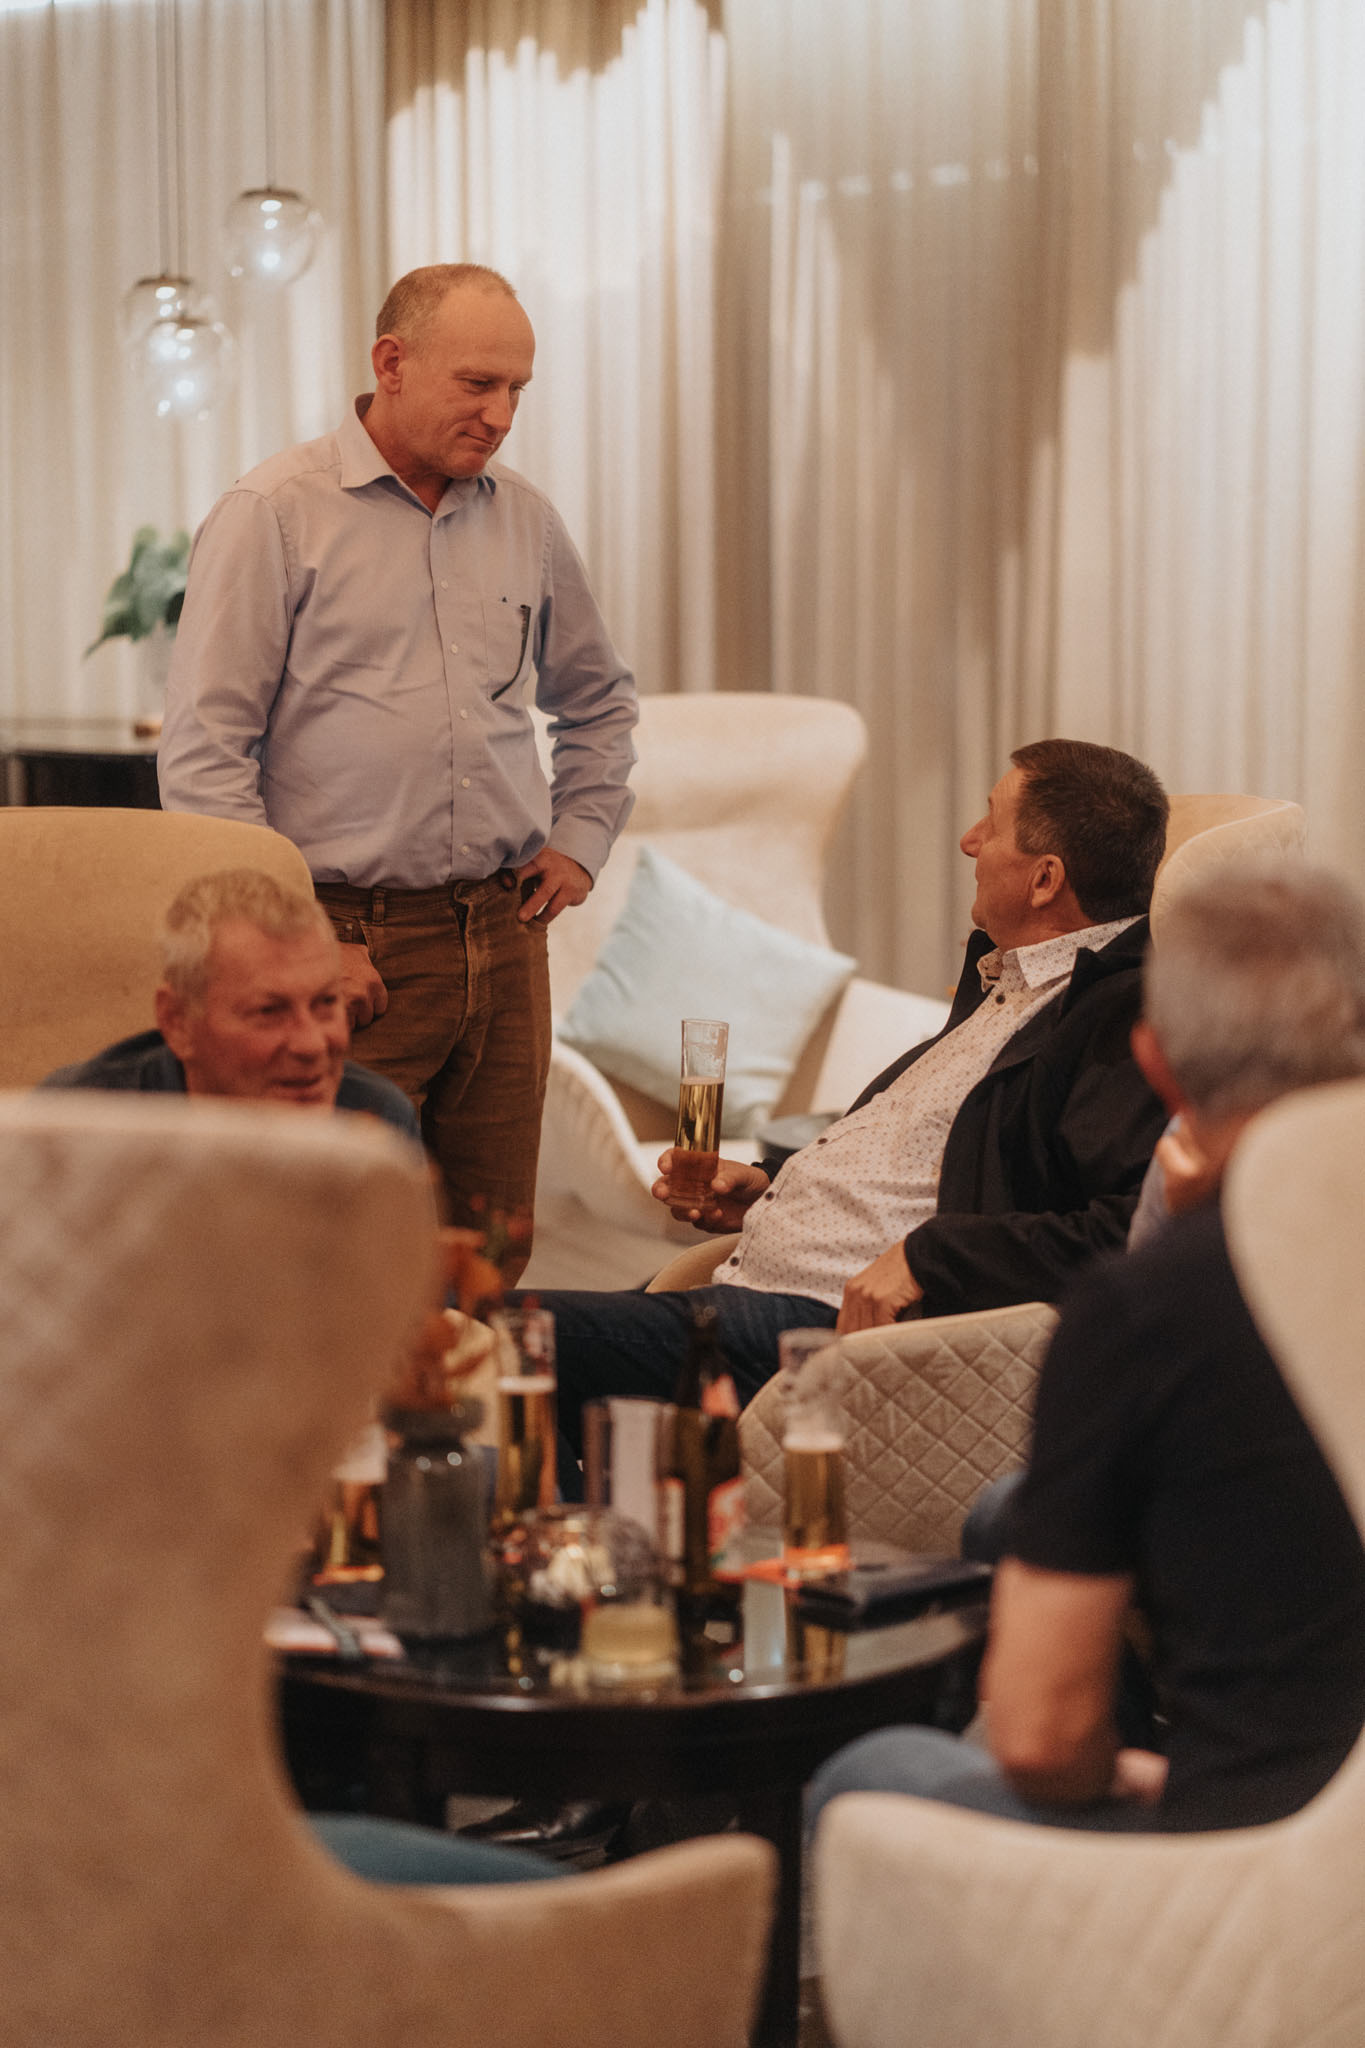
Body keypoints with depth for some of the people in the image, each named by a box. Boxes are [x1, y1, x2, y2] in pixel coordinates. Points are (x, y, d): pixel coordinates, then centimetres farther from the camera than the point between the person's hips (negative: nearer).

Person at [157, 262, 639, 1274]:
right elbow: (202, 754, -8)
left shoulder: (526, 520, 13)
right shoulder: (276, 514, -4)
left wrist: (578, 841, 16)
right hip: (351, 949, -5)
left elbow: (601, 700, 30)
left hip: (505, 940, 5)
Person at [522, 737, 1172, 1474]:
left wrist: (926, 1257, -24)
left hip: (830, 1323, -10)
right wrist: (768, 1192, 17)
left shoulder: (1126, 1014, -13)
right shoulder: (1004, 976, 19)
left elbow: (1136, 1231, -26)